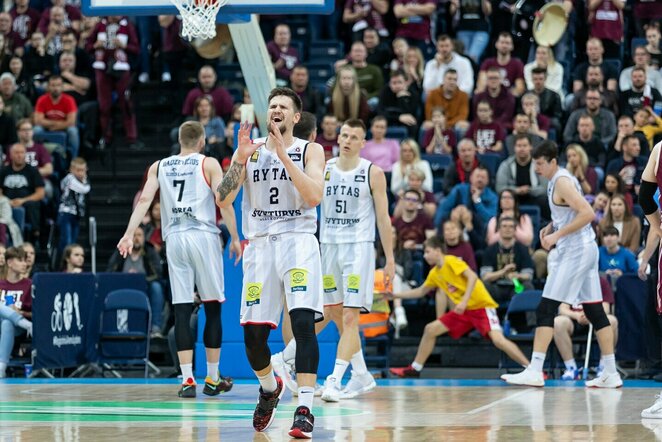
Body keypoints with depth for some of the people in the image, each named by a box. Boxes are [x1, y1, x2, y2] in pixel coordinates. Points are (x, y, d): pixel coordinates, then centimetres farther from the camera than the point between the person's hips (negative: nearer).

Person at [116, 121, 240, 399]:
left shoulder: (159, 166, 14)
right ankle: (212, 379, 11)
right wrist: (235, 238, 1)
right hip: (203, 235, -3)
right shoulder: (209, 164, 5)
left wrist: (129, 234, -3)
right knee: (213, 308, 7)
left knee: (182, 311, 2)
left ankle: (187, 379, -5)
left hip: (174, 238, 3)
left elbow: (144, 199, 2)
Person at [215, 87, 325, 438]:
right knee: (253, 334, 3)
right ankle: (269, 388, 33)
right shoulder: (249, 150, 10)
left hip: (298, 241, -3)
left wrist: (283, 155, -16)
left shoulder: (309, 151, 3)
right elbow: (223, 200, 1)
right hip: (260, 245, 3)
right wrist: (241, 158, -11)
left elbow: (315, 196, -14)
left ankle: (305, 410, -19)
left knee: (303, 322, -20)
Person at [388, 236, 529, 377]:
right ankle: (414, 369, 13)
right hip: (464, 310, 8)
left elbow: (472, 276, -23)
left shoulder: (451, 261, -12)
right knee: (430, 329, 4)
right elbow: (420, 291, 26)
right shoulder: (434, 273, 12)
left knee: (498, 340, -27)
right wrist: (395, 295, 21)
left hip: (481, 306, -8)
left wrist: (464, 301, -30)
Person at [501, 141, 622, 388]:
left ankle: (534, 372, -13)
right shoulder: (558, 180, 15)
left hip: (575, 253, -10)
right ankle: (611, 374, 10)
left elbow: (588, 213, -23)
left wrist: (557, 235, -21)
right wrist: (551, 227, 14)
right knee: (594, 311, 9)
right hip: (585, 250, 10)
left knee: (546, 310, -10)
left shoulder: (561, 181, -15)